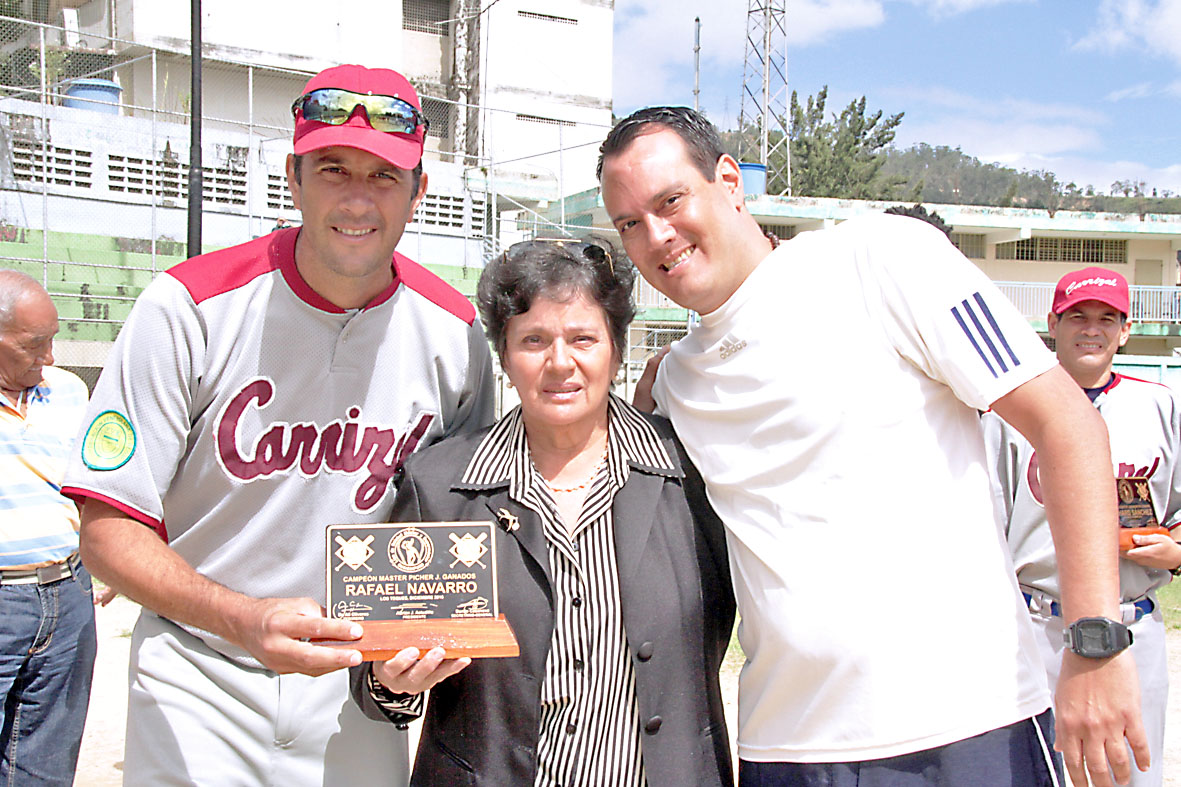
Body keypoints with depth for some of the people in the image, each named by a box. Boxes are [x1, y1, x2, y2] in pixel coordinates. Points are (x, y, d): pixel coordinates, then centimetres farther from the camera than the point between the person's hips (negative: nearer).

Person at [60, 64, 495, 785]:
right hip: (199, 696, -2)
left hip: (357, 701, 3)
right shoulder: (191, 306, -15)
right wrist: (246, 618, -30)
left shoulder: (455, 333, -7)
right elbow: (109, 528, -14)